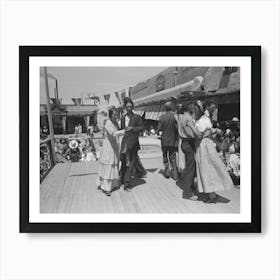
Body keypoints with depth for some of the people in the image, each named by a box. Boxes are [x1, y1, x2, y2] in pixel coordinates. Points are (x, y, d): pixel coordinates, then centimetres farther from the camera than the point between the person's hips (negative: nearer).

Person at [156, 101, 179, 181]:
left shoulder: (162, 117, -9)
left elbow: (159, 128, -9)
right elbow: (177, 128, -8)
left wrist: (157, 131, 12)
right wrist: (176, 137, 8)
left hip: (164, 140, 0)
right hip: (172, 140, 0)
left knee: (165, 156, 16)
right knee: (173, 157, 9)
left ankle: (166, 172, 18)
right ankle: (175, 174, 8)